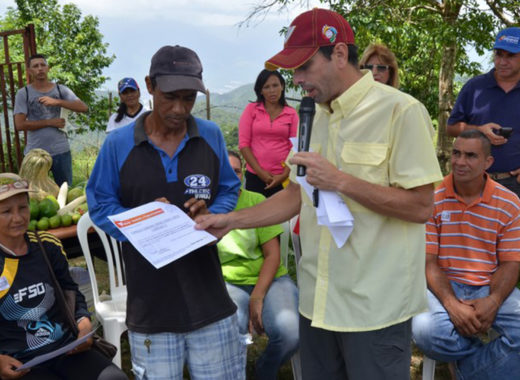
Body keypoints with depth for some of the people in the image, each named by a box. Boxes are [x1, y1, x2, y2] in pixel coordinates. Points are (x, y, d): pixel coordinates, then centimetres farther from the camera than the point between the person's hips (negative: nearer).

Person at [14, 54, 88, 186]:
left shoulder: (61, 89, 2)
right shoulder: (23, 93, -2)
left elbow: (83, 107, -10)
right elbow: (20, 125, -9)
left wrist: (57, 101, -22)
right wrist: (50, 122, -12)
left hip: (61, 150, 1)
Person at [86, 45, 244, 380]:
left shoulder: (211, 136, 2)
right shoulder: (118, 144, -5)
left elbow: (230, 191, 10)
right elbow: (100, 204, 1)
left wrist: (211, 216, -11)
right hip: (150, 303, -1)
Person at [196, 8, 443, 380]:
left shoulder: (401, 111, -14)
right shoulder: (319, 117, 9)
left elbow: (420, 207, -16)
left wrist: (340, 181, -21)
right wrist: (232, 220, 5)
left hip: (375, 307, -6)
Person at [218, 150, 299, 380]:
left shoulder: (257, 201, 1)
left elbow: (272, 255, -1)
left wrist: (257, 298, -12)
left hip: (268, 278, 1)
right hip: (228, 283, -1)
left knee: (291, 330, -28)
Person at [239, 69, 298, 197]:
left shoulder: (291, 113, 7)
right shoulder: (251, 109, 6)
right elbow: (243, 143, 0)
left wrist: (285, 175, -9)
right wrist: (260, 171, -7)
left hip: (282, 178, 0)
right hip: (255, 176, 0)